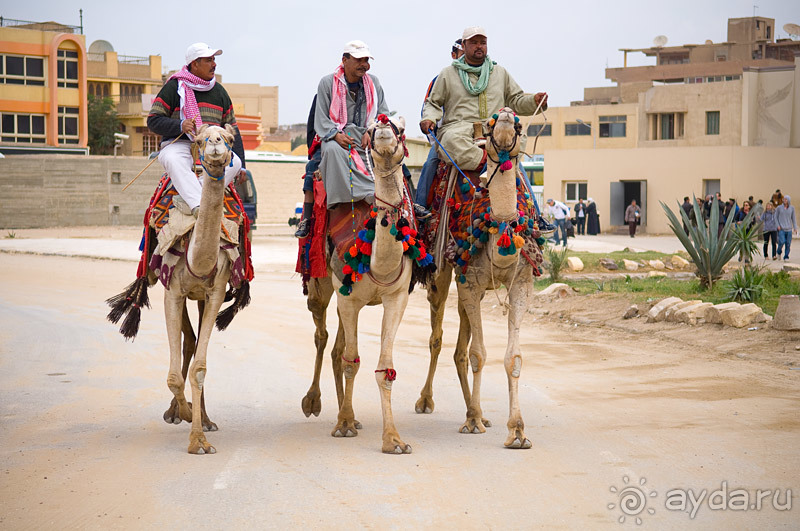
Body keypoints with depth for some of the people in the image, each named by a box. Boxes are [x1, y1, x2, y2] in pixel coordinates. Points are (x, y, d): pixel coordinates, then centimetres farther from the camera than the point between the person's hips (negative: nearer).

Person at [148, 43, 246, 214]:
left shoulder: (219, 91, 18)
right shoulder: (174, 87, 4)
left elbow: (232, 129, 20)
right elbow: (153, 121, -1)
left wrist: (241, 166, 11)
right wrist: (180, 126, -20)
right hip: (178, 144, -4)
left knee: (234, 161, -28)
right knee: (172, 160, -39)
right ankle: (198, 206, -53)